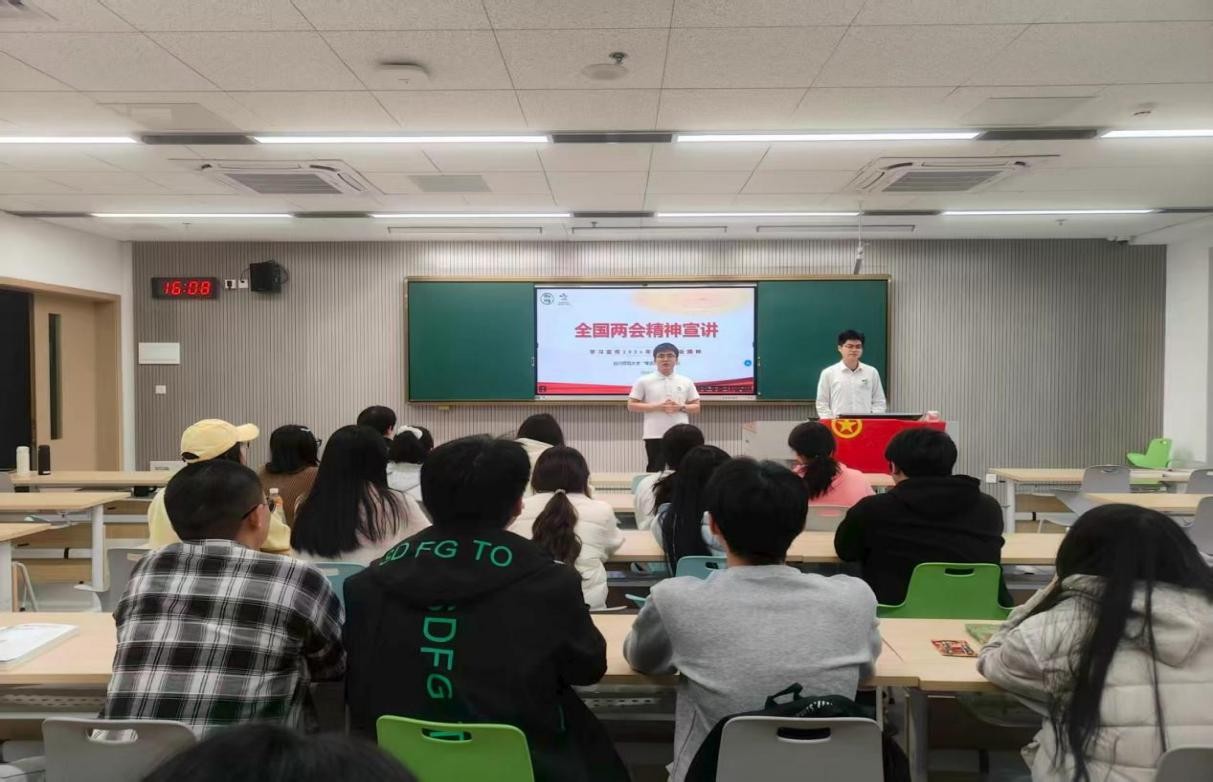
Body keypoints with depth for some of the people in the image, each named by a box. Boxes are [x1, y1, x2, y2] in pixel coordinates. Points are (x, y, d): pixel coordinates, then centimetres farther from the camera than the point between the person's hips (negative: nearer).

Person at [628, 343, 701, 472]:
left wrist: (681, 407, -11)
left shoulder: (686, 382, 8)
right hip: (654, 435, -2)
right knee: (655, 471, 3)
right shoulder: (644, 381, 0)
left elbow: (696, 407, 11)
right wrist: (658, 407, -13)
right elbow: (631, 406, -3)